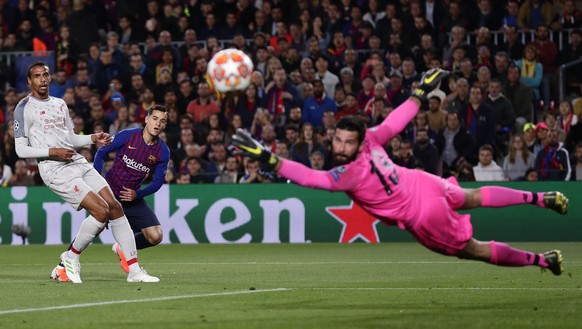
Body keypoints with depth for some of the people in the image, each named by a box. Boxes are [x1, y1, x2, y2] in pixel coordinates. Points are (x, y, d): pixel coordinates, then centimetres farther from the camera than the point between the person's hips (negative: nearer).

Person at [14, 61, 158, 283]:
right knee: (101, 210, -20)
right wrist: (52, 151, -17)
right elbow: (21, 150, -6)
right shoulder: (24, 109, -2)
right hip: (55, 171, -7)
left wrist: (93, 138, 8)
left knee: (115, 207, -4)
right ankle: (71, 258, 1)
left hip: (78, 163, 7)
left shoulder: (60, 104, 19)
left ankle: (134, 271, -1)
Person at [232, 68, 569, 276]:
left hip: (423, 217, -6)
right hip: (424, 183, 6)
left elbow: (312, 177, -43)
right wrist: (421, 93, 16)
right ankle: (539, 198, 43)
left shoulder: (349, 174, -32)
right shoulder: (371, 139, -14)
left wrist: (269, 159, -50)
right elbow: (396, 122, 0)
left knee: (473, 249, 15)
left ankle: (542, 260, 26)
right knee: (473, 197, 36)